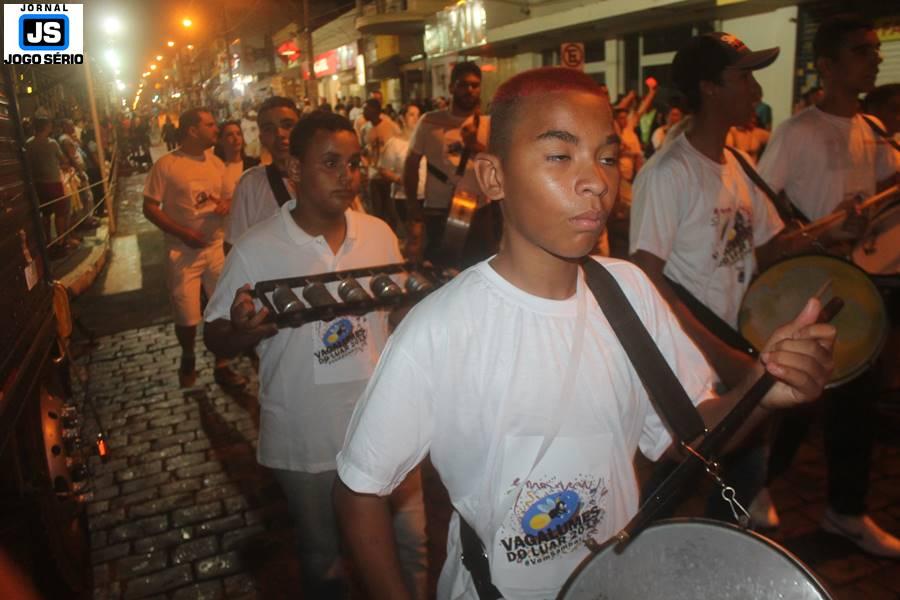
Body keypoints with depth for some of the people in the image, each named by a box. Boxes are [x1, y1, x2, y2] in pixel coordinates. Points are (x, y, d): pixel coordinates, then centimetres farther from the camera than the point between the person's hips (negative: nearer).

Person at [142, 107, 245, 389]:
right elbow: (149, 208, -9)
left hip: (217, 247, 4)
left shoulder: (216, 163, 5)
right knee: (187, 316, 4)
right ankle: (188, 359, 34)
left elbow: (226, 197, 16)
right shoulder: (166, 165, -11)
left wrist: (226, 204, -9)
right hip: (183, 252, -4)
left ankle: (222, 366, 24)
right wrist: (183, 233, -18)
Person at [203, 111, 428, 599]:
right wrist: (243, 332, -28)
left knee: (409, 545, 15)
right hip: (307, 441, -2)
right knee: (323, 559, 20)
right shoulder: (255, 251, -12)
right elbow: (216, 338, -6)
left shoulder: (379, 234, -2)